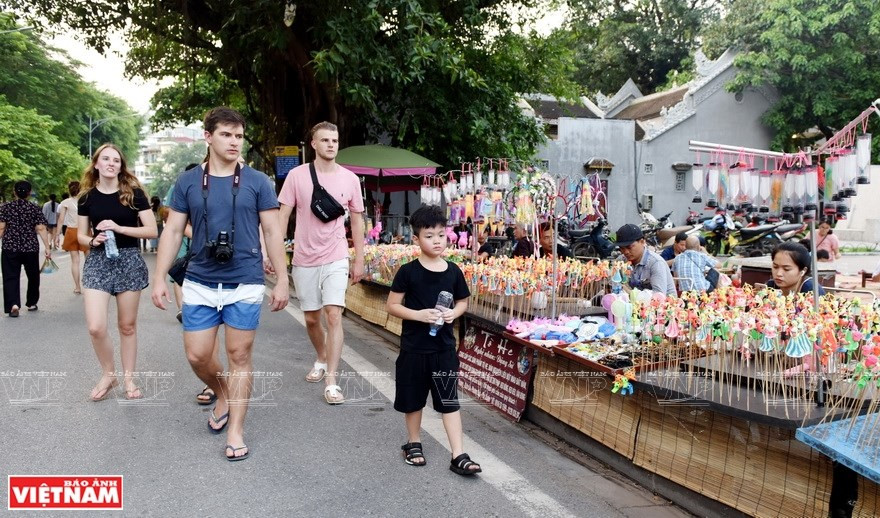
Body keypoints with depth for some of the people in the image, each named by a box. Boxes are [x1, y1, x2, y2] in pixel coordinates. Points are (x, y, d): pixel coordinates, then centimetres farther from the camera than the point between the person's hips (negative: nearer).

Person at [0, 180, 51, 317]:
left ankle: (14, 304, -17)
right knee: (33, 276, 16)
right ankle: (31, 303, 26)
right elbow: (41, 229, -6)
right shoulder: (35, 209, -1)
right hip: (31, 248, 0)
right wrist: (47, 247, -5)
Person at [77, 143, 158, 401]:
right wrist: (93, 240, -11)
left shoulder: (134, 193, -2)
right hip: (97, 262, 2)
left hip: (129, 261, -1)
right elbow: (81, 235, 11)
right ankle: (108, 374, 15)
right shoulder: (87, 197, 4)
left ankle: (128, 378, 22)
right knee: (95, 327, -9)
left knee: (127, 325, 7)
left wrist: (119, 228, -17)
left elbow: (152, 230, -5)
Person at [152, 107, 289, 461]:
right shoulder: (188, 182, 4)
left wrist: (282, 280, -3)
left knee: (240, 355, 4)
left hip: (245, 284, -2)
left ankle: (235, 431, 17)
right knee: (197, 355, 5)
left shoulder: (257, 182, -1)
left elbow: (272, 232, 1)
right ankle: (223, 395, 37)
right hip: (200, 284, 2)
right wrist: (160, 278, 1)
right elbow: (172, 232, 6)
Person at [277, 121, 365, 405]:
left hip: (335, 259, -1)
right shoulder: (296, 175, -3)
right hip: (304, 260, 1)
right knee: (311, 318, 13)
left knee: (333, 315, -11)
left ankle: (331, 382, -6)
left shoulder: (349, 178, 0)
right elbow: (282, 216, 0)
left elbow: (357, 221, 7)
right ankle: (321, 360, 39)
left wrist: (359, 260, 5)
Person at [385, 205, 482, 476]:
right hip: (414, 348, -1)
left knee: (450, 401, 2)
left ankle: (458, 455, 7)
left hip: (444, 347, 2)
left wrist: (454, 313, -10)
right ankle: (413, 443, 34)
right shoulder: (408, 272, -9)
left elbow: (463, 302, 12)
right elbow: (392, 305, -6)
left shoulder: (453, 271, -1)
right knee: (413, 399, 14)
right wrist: (419, 314, -20)